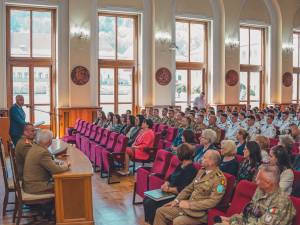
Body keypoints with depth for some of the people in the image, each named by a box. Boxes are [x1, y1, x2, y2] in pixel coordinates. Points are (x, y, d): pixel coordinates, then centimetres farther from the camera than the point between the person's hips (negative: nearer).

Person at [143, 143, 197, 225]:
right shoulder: (180, 166, 11)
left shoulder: (191, 170, -18)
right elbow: (170, 178, 15)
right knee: (146, 199, -1)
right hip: (169, 193, 9)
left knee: (150, 203, -18)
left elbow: (182, 190, -22)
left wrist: (168, 189, -16)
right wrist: (165, 185, -5)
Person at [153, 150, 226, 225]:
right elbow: (189, 188, 16)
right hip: (187, 206, 8)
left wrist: (189, 204, -21)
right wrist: (177, 200, 3)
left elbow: (213, 201, -21)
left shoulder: (219, 178, -14)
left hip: (201, 213, -8)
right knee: (160, 211, 0)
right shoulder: (202, 171, 11)